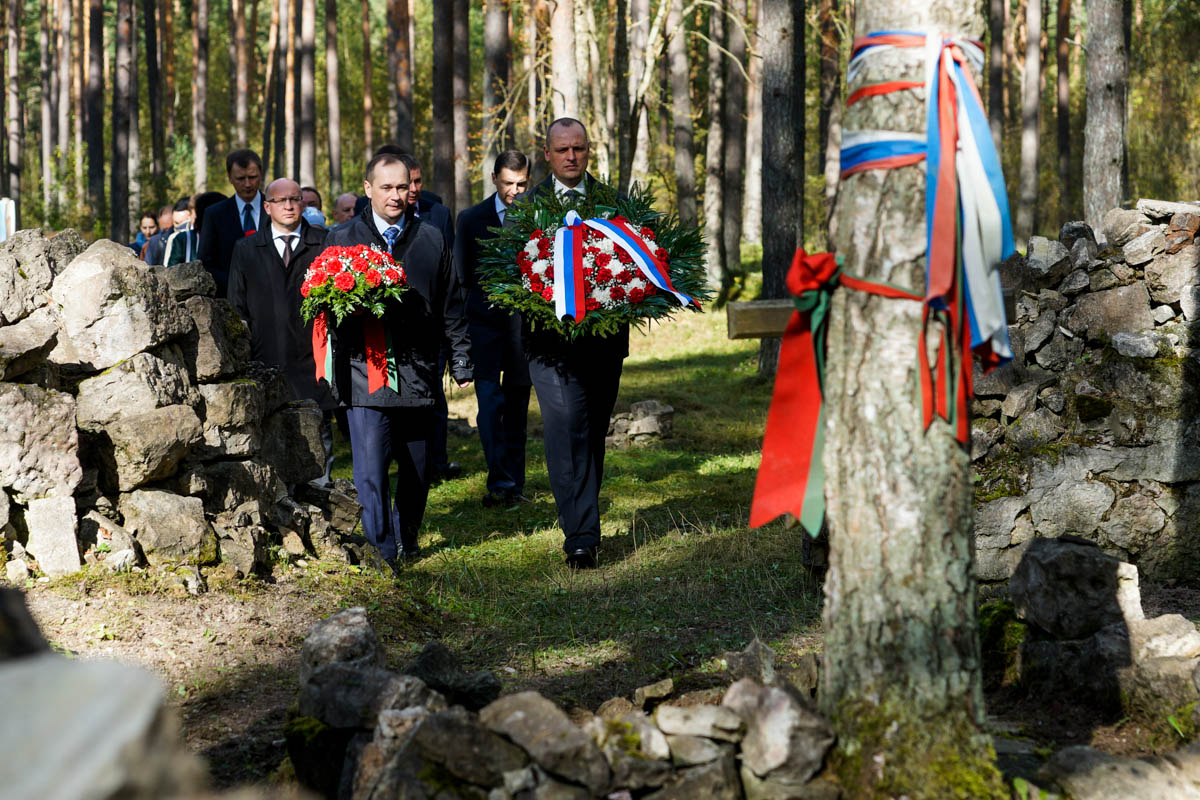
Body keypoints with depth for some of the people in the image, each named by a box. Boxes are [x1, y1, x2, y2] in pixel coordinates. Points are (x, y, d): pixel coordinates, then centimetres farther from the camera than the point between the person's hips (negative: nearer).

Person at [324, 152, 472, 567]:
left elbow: (451, 306, 14)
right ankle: (382, 551, -7)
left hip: (418, 372, 2)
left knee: (417, 466, 10)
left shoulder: (431, 240, 12)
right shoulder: (341, 238, 7)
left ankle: (406, 539, 27)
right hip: (364, 372, -2)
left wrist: (461, 361, 10)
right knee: (371, 467, -11)